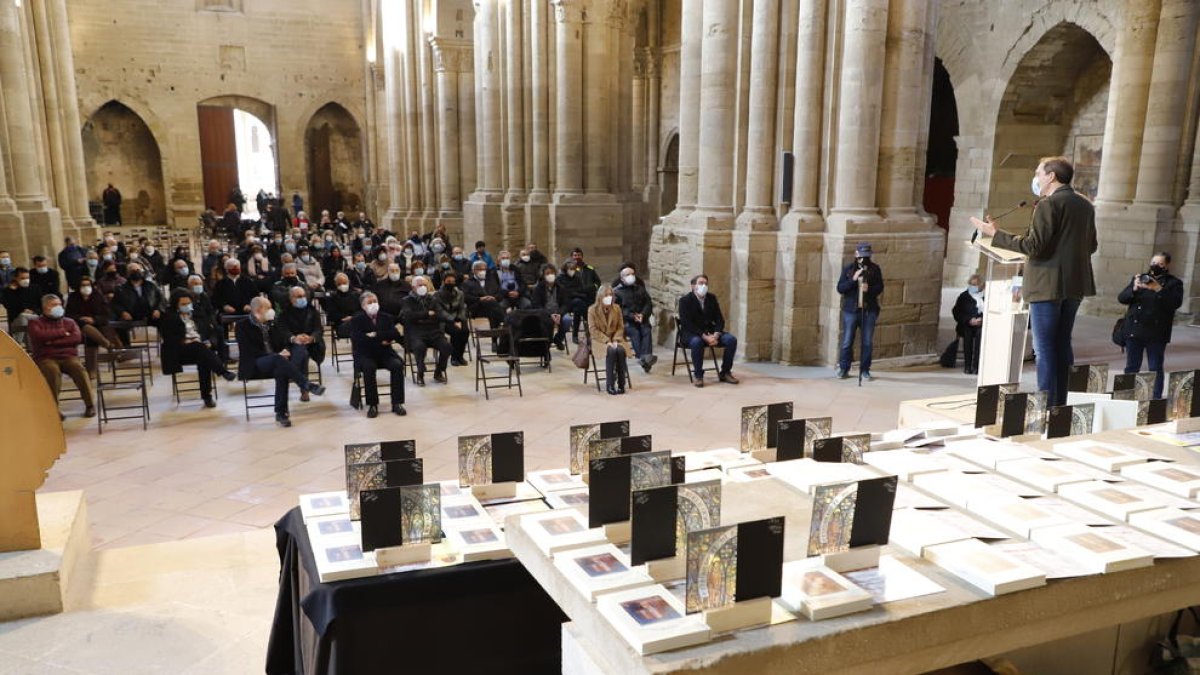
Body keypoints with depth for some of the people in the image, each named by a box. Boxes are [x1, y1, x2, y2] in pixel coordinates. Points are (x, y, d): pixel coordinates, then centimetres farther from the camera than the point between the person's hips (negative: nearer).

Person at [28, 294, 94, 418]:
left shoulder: (69, 322, 20)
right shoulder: (35, 323, 14)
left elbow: (77, 337, 0)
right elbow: (39, 335, -9)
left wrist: (53, 341, -7)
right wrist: (62, 332, -1)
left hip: (68, 356, 2)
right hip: (46, 358, -2)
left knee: (79, 369, -33)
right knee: (53, 371, -38)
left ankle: (90, 405, -25)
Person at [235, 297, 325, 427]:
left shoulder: (271, 323, 16)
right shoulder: (243, 326, -2)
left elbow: (283, 344, 17)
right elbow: (249, 351, -13)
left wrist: (284, 352, -10)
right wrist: (277, 356, -21)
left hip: (274, 363, 5)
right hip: (253, 366, -5)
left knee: (281, 371, -33)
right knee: (277, 359, -37)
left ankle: (281, 413, -32)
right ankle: (306, 385, -39)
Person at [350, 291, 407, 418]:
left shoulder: (387, 317, 11)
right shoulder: (356, 320, 3)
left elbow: (396, 335, -4)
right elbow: (357, 339, -14)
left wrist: (376, 335, -15)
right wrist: (381, 341, -14)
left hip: (385, 353, 3)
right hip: (365, 354, -2)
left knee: (398, 365, -27)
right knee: (369, 367, -35)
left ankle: (397, 403, -20)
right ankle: (372, 405, -24)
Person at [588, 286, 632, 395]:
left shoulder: (617, 309, 5)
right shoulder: (592, 309, -5)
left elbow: (620, 327, 6)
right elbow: (593, 330, -10)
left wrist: (615, 340, -12)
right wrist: (607, 341, -19)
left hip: (615, 338, 3)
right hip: (600, 340, -3)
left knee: (621, 350, -31)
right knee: (611, 351, -35)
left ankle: (621, 383, -23)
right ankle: (610, 384, -29)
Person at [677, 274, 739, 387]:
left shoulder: (712, 298, 8)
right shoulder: (685, 300, -8)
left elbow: (719, 319, 6)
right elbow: (687, 324, -17)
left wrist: (715, 335, -15)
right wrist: (704, 337, -27)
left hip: (710, 332, 5)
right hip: (690, 333, -5)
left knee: (731, 340, -18)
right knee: (697, 342, -40)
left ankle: (725, 373, -3)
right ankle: (697, 375, -21)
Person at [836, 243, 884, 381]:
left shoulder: (875, 269, 2)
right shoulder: (848, 268, 0)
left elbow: (880, 287, 3)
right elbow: (840, 288, -5)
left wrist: (869, 288, -18)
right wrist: (853, 279, -19)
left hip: (869, 310, 1)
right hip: (851, 310, -1)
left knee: (868, 342, 4)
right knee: (847, 342, 2)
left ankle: (865, 370, 15)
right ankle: (843, 369, 14)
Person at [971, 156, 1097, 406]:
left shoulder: (1048, 204, -13)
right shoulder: (1085, 205, 12)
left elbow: (1034, 246, -19)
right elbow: (1091, 246, 17)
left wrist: (995, 234, -15)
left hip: (1047, 285, -8)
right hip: (1075, 284, 8)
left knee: (1045, 348, -5)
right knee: (1062, 345, 15)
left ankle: (1046, 406, -5)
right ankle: (1060, 404, 19)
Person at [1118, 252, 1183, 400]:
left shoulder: (1173, 283, 3)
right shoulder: (1139, 278, 13)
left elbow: (1175, 303, -13)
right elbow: (1121, 298, 6)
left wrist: (1159, 289, -23)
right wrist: (1134, 288, -13)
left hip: (1156, 334, -3)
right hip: (1134, 331, 3)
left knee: (1155, 369, 2)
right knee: (1131, 367, 8)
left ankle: (1156, 399, 7)